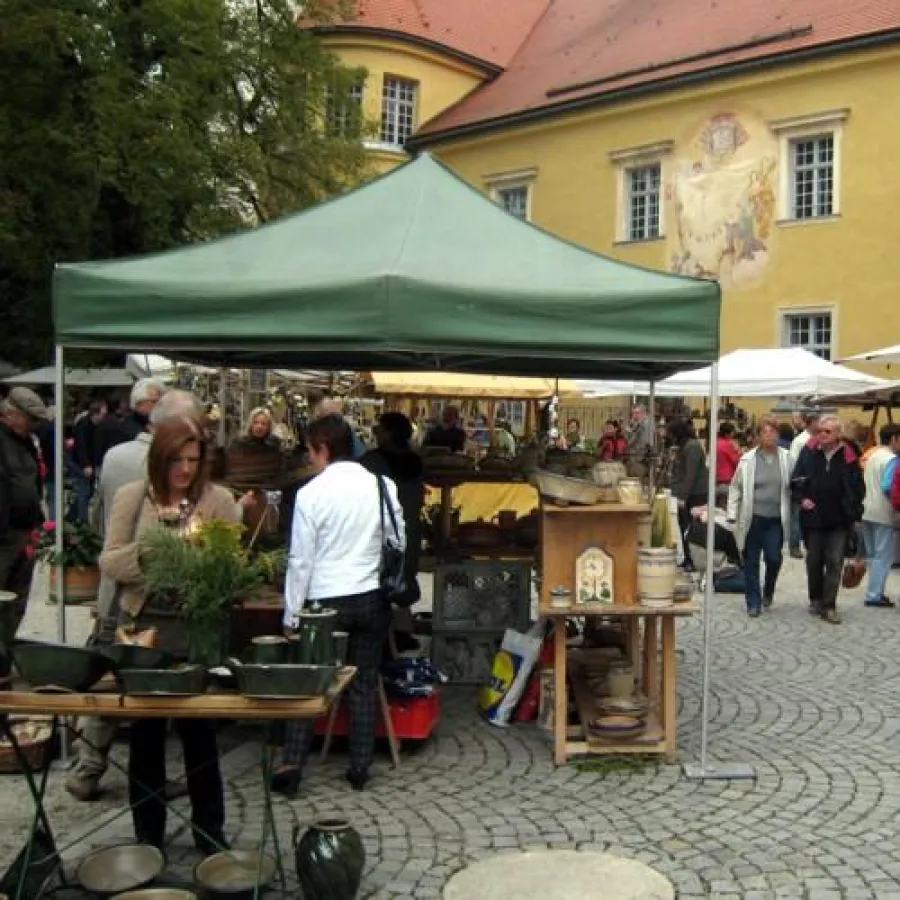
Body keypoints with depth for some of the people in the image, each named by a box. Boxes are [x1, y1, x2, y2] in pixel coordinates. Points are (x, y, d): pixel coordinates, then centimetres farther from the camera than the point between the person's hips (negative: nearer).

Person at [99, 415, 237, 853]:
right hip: (144, 626, 2)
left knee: (200, 731, 9)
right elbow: (108, 563, -2)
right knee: (145, 732, 12)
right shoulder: (131, 497, 2)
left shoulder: (219, 499, -2)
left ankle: (210, 831, 25)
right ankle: (147, 834, 27)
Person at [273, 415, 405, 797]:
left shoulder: (311, 493, -10)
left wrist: (292, 615, -1)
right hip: (372, 597, 3)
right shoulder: (383, 486, -2)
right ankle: (359, 769, 17)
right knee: (364, 686, 11)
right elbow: (399, 544, 3)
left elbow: (301, 559, -8)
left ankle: (291, 766, 6)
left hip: (326, 600, -3)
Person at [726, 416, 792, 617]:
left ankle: (768, 592, 26)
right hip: (752, 518, 0)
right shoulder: (748, 459, -1)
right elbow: (736, 487, 3)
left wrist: (791, 514, -6)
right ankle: (753, 602, 15)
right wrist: (733, 514, -2)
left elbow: (791, 486, 3)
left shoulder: (786, 458, 1)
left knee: (773, 558, -3)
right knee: (751, 562, 4)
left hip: (776, 519, 0)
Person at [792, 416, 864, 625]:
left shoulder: (848, 457, -5)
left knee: (834, 562, -2)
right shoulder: (808, 452, -2)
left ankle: (829, 606, 2)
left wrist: (853, 511, -3)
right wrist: (801, 499, -8)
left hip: (839, 520, -1)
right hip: (813, 517, 2)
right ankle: (816, 599, 29)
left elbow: (857, 488, 2)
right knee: (814, 561, 13)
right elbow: (795, 481, 6)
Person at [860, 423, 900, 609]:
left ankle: (875, 591, 19)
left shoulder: (872, 457, 12)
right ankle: (874, 595, -2)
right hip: (883, 514, -8)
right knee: (883, 556, -2)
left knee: (873, 555, 15)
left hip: (867, 512, 8)